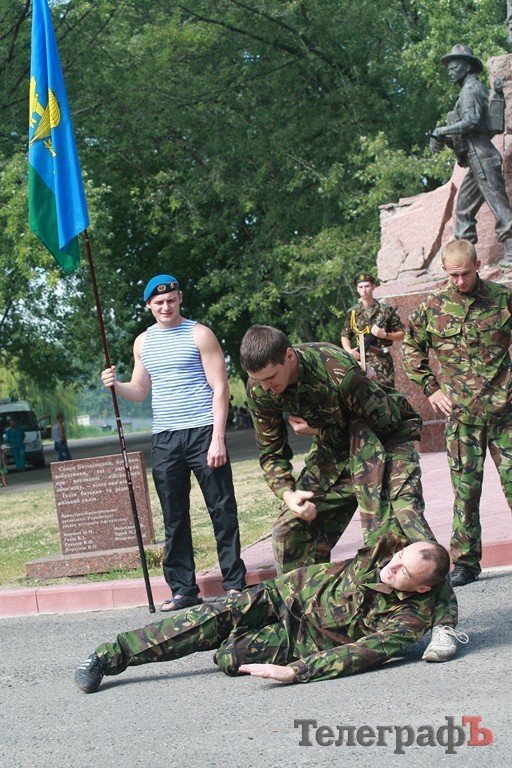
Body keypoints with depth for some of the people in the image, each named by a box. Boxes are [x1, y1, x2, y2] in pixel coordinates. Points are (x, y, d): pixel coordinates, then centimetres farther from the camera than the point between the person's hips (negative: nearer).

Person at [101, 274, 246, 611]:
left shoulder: (199, 334, -1)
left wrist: (218, 437, -13)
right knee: (174, 518, 6)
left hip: (202, 432, -5)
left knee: (222, 511, -1)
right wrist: (116, 385, -2)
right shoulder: (143, 342, 14)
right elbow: (140, 390, 21)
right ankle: (184, 589, 12)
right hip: (164, 440, 5)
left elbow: (220, 387, -5)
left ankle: (235, 583, 7)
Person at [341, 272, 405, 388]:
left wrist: (385, 335, -10)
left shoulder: (386, 310, 4)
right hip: (359, 361, 2)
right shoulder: (352, 312, 9)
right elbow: (345, 336, 15)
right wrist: (349, 351, -4)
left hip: (381, 362, -2)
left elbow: (401, 334, 7)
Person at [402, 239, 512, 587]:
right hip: (461, 414, 1)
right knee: (466, 488, 2)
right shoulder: (433, 306, 3)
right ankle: (466, 562, 11)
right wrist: (431, 388, 7)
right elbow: (412, 349, 16)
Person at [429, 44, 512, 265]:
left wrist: (440, 132, -11)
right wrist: (441, 137, 7)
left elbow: (471, 121, -20)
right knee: (463, 208, 11)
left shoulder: (471, 89, -7)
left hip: (481, 156, -11)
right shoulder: (471, 90, 24)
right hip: (476, 159, 11)